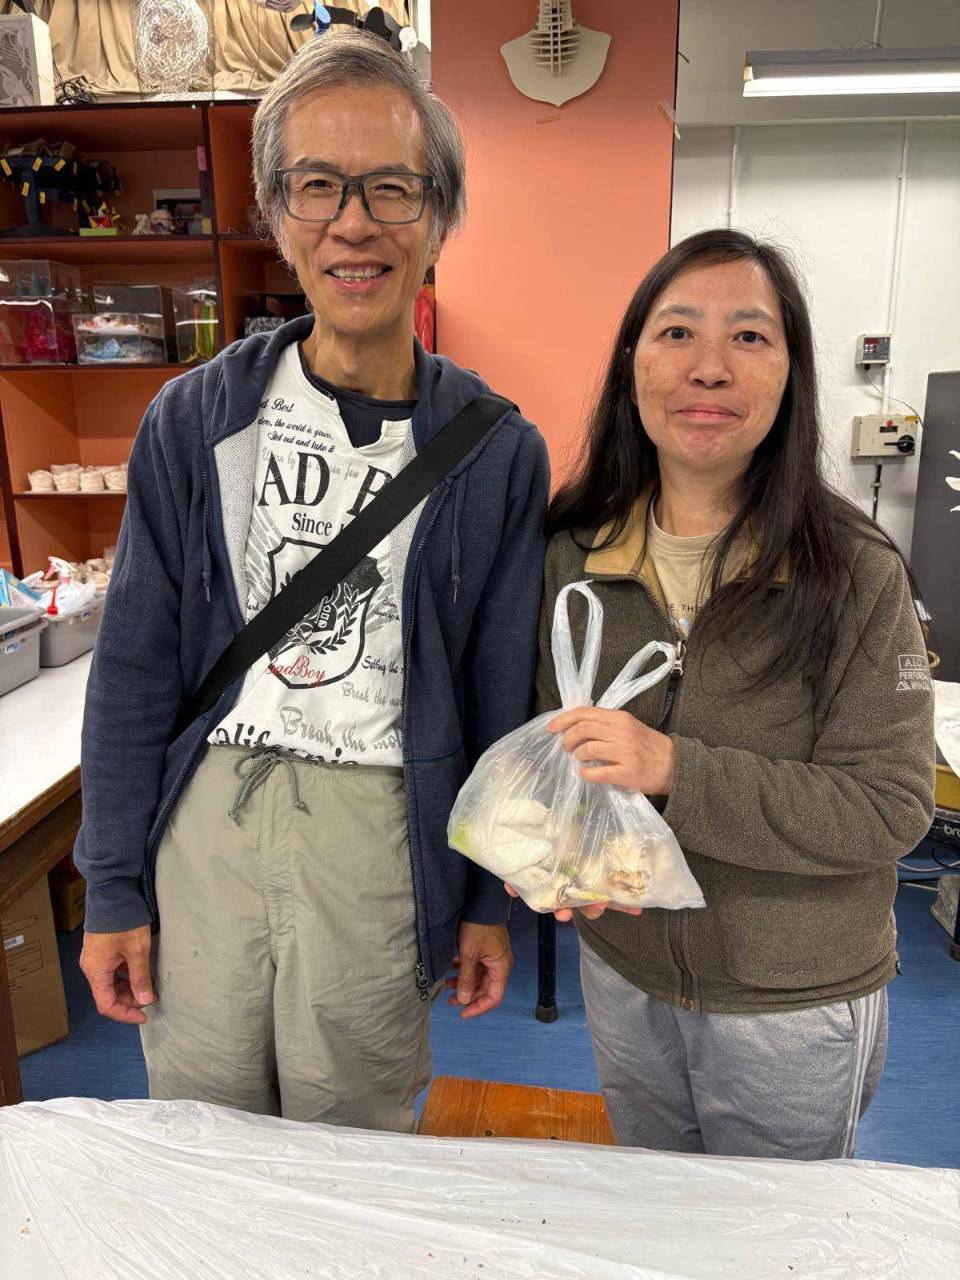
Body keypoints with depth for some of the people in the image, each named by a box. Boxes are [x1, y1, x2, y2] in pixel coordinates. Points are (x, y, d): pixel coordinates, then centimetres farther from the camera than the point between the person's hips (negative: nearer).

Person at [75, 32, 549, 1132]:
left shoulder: (495, 452, -6)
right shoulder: (194, 420, -3)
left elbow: (501, 698, -1)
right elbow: (136, 667, 1)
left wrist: (489, 902, 3)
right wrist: (112, 889, 3)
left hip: (377, 824, -1)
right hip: (205, 806, 2)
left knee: (350, 1144, 16)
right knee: (197, 1138, 21)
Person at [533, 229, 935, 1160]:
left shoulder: (855, 575, -19)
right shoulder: (573, 552, -9)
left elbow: (890, 806, -20)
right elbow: (545, 729, 1)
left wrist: (675, 770, -31)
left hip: (797, 1006, -3)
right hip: (620, 973, 4)